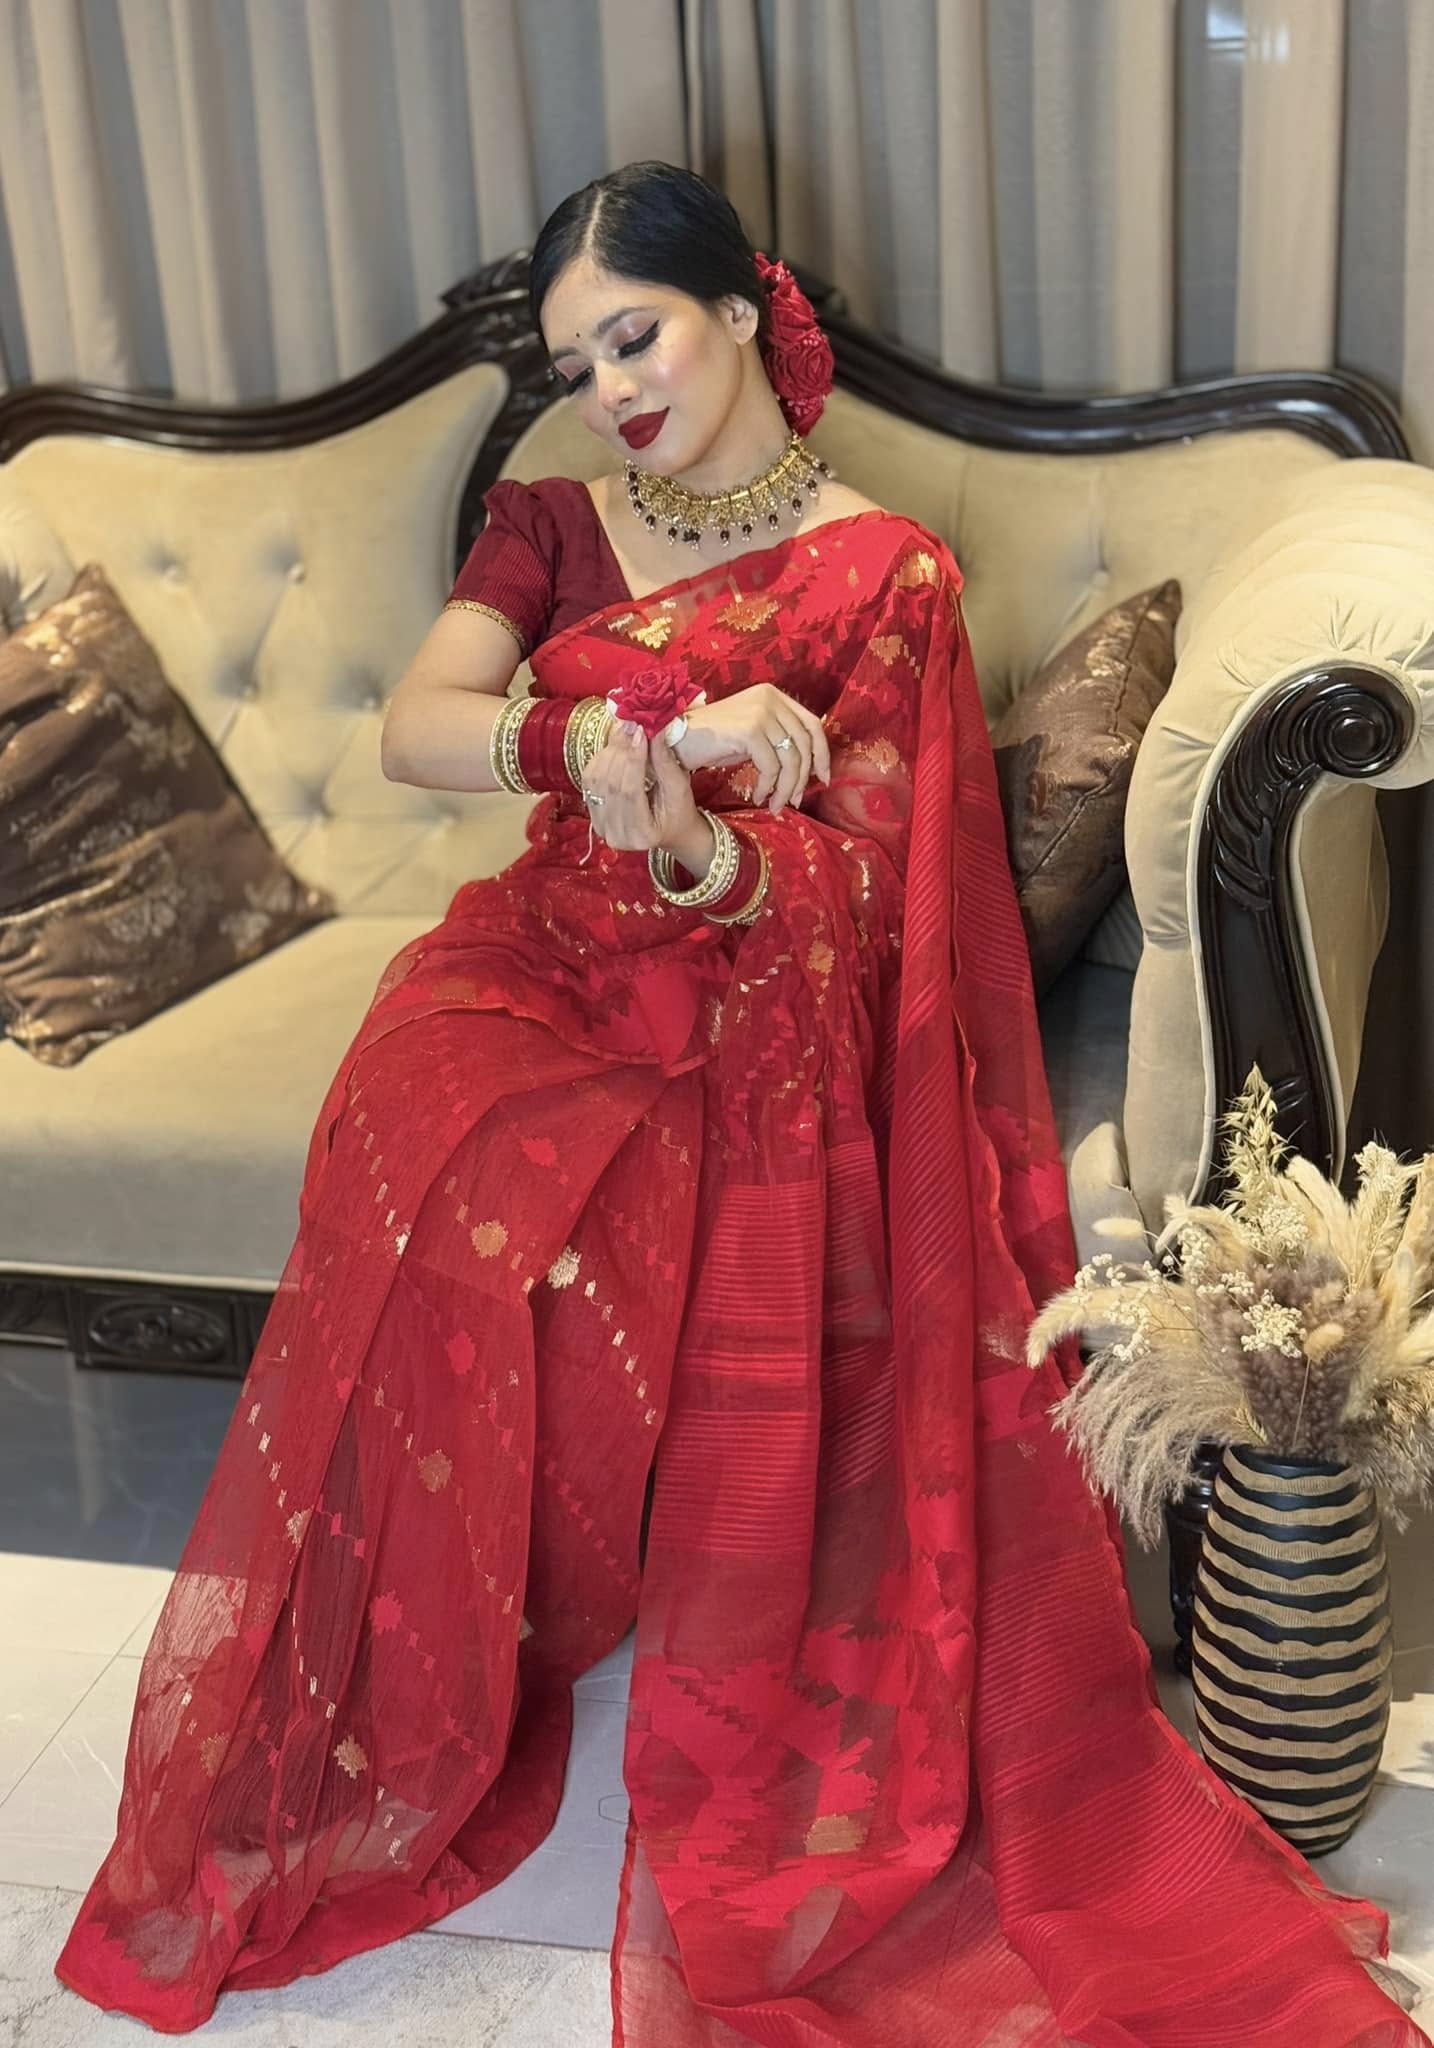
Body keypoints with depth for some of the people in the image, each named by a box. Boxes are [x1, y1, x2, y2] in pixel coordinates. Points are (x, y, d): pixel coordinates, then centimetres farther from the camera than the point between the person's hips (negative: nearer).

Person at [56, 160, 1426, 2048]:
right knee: (416, 1192, -30)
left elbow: (855, 880, -8)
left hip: (753, 998, -2)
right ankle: (383, 1740, -8)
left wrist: (694, 850, -31)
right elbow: (412, 728, -7)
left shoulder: (885, 574, 2)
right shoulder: (555, 525, 12)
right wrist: (651, 730, -25)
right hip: (541, 965, 3)